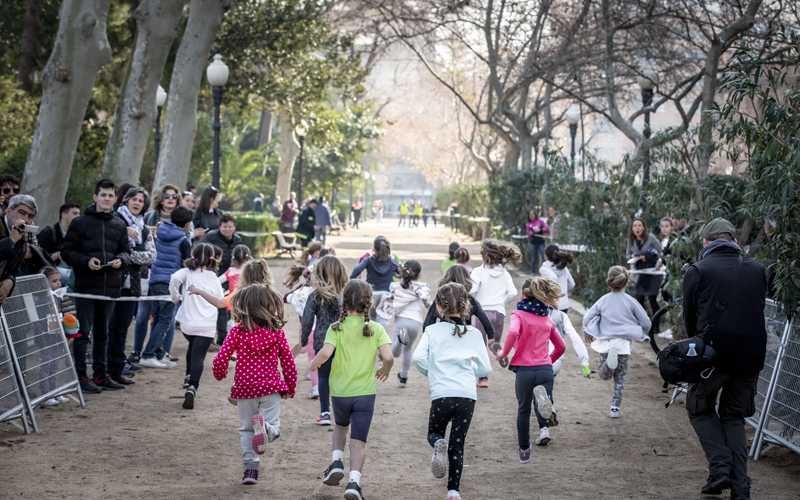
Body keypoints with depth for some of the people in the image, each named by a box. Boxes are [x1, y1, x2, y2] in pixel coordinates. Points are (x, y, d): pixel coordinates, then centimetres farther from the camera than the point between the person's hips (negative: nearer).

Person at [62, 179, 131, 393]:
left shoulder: (119, 225, 12)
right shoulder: (80, 223, -1)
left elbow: (126, 251, 18)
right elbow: (67, 251, -1)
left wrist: (121, 259, -5)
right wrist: (86, 261, -17)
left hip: (110, 286, 5)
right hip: (86, 285, -4)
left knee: (102, 333, 13)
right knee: (83, 332, -3)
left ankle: (100, 375, 20)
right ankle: (81, 377, 1)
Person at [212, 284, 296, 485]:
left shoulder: (238, 332, -6)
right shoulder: (277, 333, 0)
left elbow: (221, 359, -8)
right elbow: (288, 363, 4)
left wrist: (220, 375, 14)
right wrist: (290, 388, 18)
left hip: (244, 388, 0)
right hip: (271, 388, 0)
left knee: (246, 430, 14)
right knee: (273, 427, 1)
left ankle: (250, 468, 5)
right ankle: (264, 427, -34)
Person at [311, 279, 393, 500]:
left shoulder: (337, 328, -6)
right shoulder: (376, 329, -4)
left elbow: (326, 353, -21)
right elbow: (388, 357, -14)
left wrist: (313, 364, -1)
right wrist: (385, 371, 7)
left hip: (339, 391, 1)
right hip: (365, 393, -1)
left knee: (341, 426, 29)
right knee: (358, 441, 3)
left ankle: (336, 462, 10)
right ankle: (354, 481, -13)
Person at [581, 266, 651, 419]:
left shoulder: (603, 300, 1)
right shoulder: (631, 301, -3)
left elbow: (586, 319, 1)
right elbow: (646, 323, 0)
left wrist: (587, 335, 21)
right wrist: (640, 332, 23)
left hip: (605, 343, 0)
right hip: (624, 343, 0)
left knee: (604, 375, 12)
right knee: (620, 377, 15)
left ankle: (610, 361, -22)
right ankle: (615, 408, 11)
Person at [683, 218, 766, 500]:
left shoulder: (697, 271, -2)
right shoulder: (757, 270, 8)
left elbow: (689, 319, 6)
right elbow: (758, 310, 13)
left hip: (714, 353, -3)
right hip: (752, 355, 4)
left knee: (700, 409, 17)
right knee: (734, 416, 16)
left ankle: (720, 467, -3)